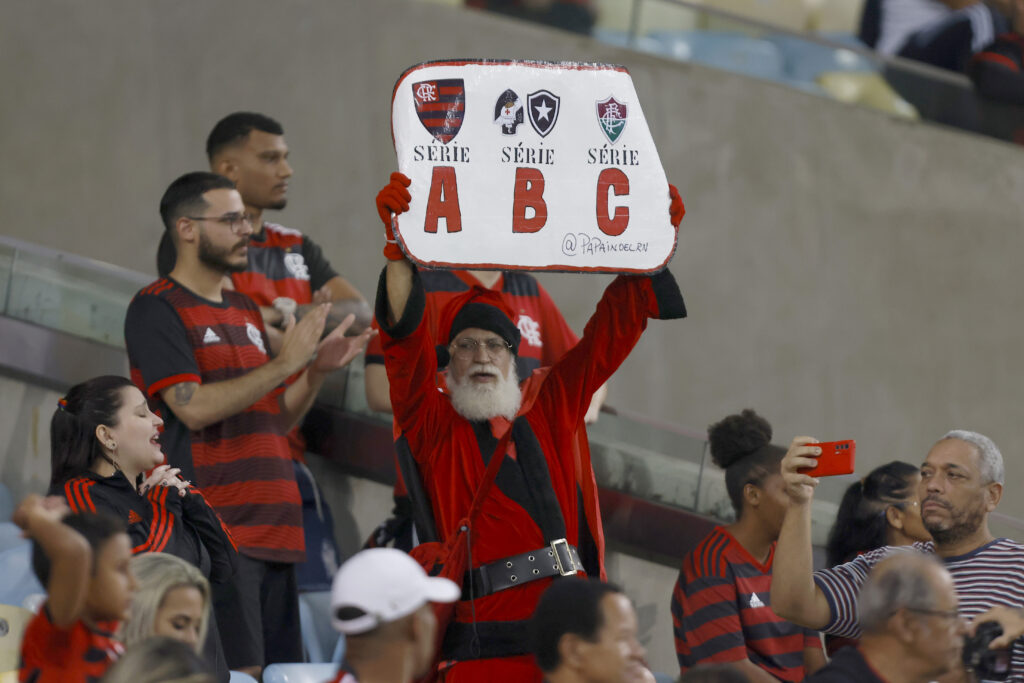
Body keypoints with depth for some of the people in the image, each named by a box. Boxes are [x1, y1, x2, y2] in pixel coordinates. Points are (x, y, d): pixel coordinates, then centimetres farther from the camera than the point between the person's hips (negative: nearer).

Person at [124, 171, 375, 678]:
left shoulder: (243, 310, 21)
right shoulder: (157, 309, -4)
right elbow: (194, 407, -17)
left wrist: (318, 370, 6)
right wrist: (285, 363, -15)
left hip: (273, 532, 8)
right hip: (216, 532, -8)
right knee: (240, 671, -17)